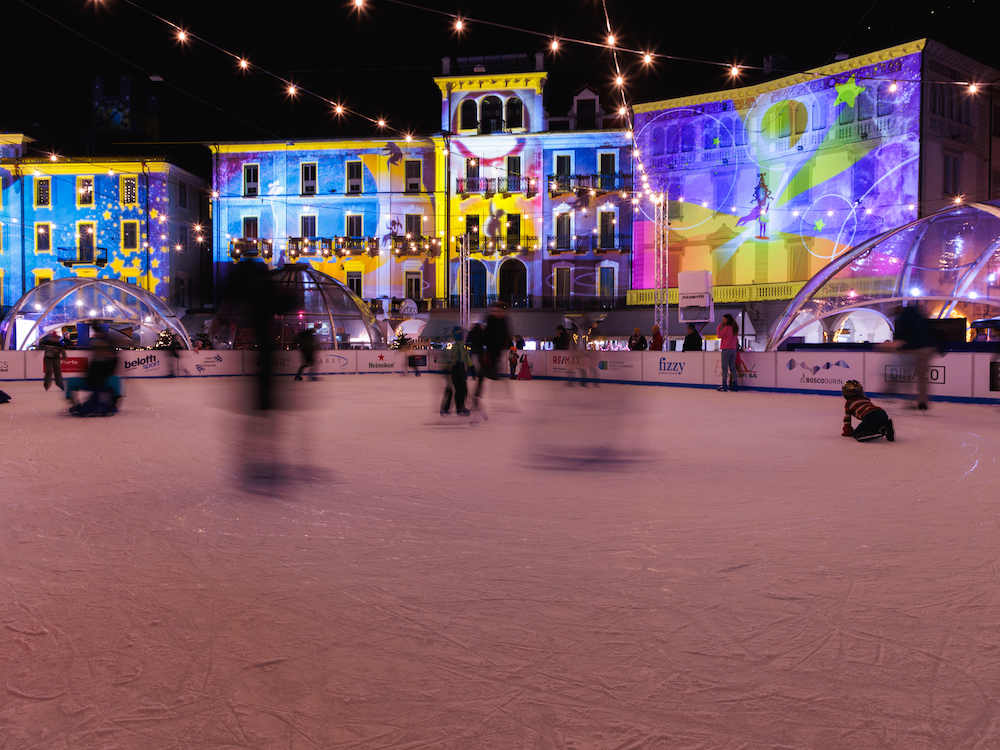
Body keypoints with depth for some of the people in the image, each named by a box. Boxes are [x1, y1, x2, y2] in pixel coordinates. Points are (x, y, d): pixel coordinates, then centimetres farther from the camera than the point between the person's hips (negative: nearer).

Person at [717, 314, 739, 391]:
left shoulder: (727, 327, -9)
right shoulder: (734, 328, 13)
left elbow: (719, 335, -6)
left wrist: (719, 327, 1)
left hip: (726, 349, -7)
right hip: (733, 349, 7)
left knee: (724, 367, -6)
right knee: (732, 368, 8)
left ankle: (724, 385, -10)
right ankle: (734, 385, 7)